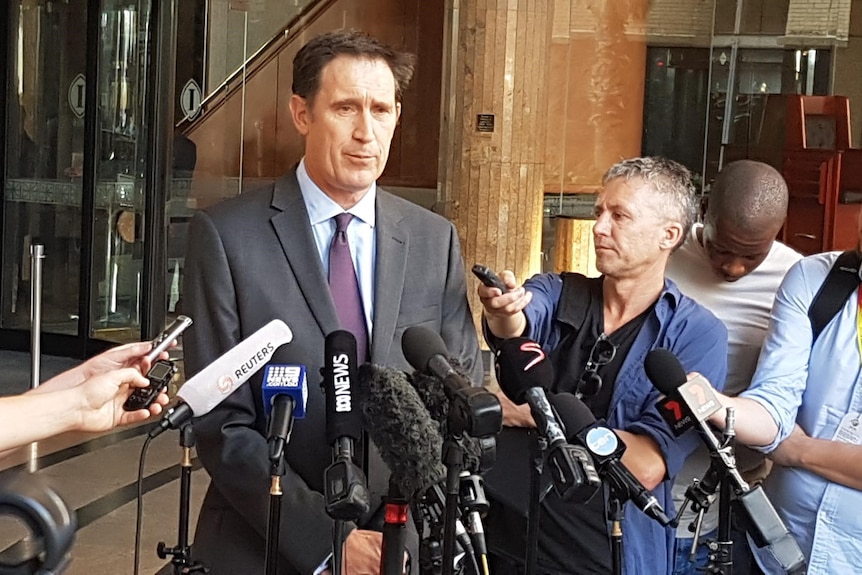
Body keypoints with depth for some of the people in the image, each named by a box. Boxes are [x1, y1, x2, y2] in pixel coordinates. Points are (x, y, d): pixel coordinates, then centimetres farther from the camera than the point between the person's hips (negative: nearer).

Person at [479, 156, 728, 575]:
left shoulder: (697, 335, -9)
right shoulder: (556, 293, 0)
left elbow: (646, 466, -19)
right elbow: (517, 328, -23)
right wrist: (504, 310, -44)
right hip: (515, 541, 3)